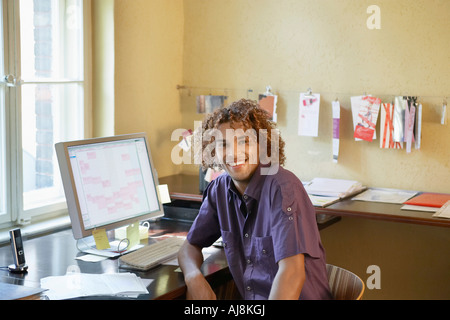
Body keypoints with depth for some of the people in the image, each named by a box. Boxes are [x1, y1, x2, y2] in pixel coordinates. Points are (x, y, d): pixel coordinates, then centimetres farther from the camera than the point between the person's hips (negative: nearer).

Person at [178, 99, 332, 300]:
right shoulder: (219, 189, 2)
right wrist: (194, 277, -11)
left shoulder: (282, 187, -17)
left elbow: (293, 273, -24)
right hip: (249, 299, 5)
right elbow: (191, 245, 11)